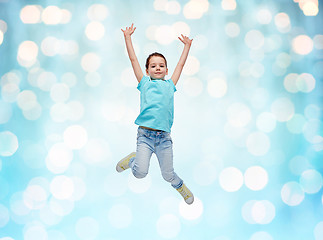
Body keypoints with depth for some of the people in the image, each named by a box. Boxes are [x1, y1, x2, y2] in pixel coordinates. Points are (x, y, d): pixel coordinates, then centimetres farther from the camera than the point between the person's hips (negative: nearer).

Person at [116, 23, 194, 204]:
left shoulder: (170, 85, 18)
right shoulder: (145, 83, 14)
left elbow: (181, 64, 28)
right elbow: (133, 59, 17)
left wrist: (187, 46, 35)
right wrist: (128, 37, 20)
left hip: (164, 136, 2)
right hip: (145, 134, -2)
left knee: (168, 174, 9)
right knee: (140, 173, -15)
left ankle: (180, 186, 41)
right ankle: (133, 159, 18)